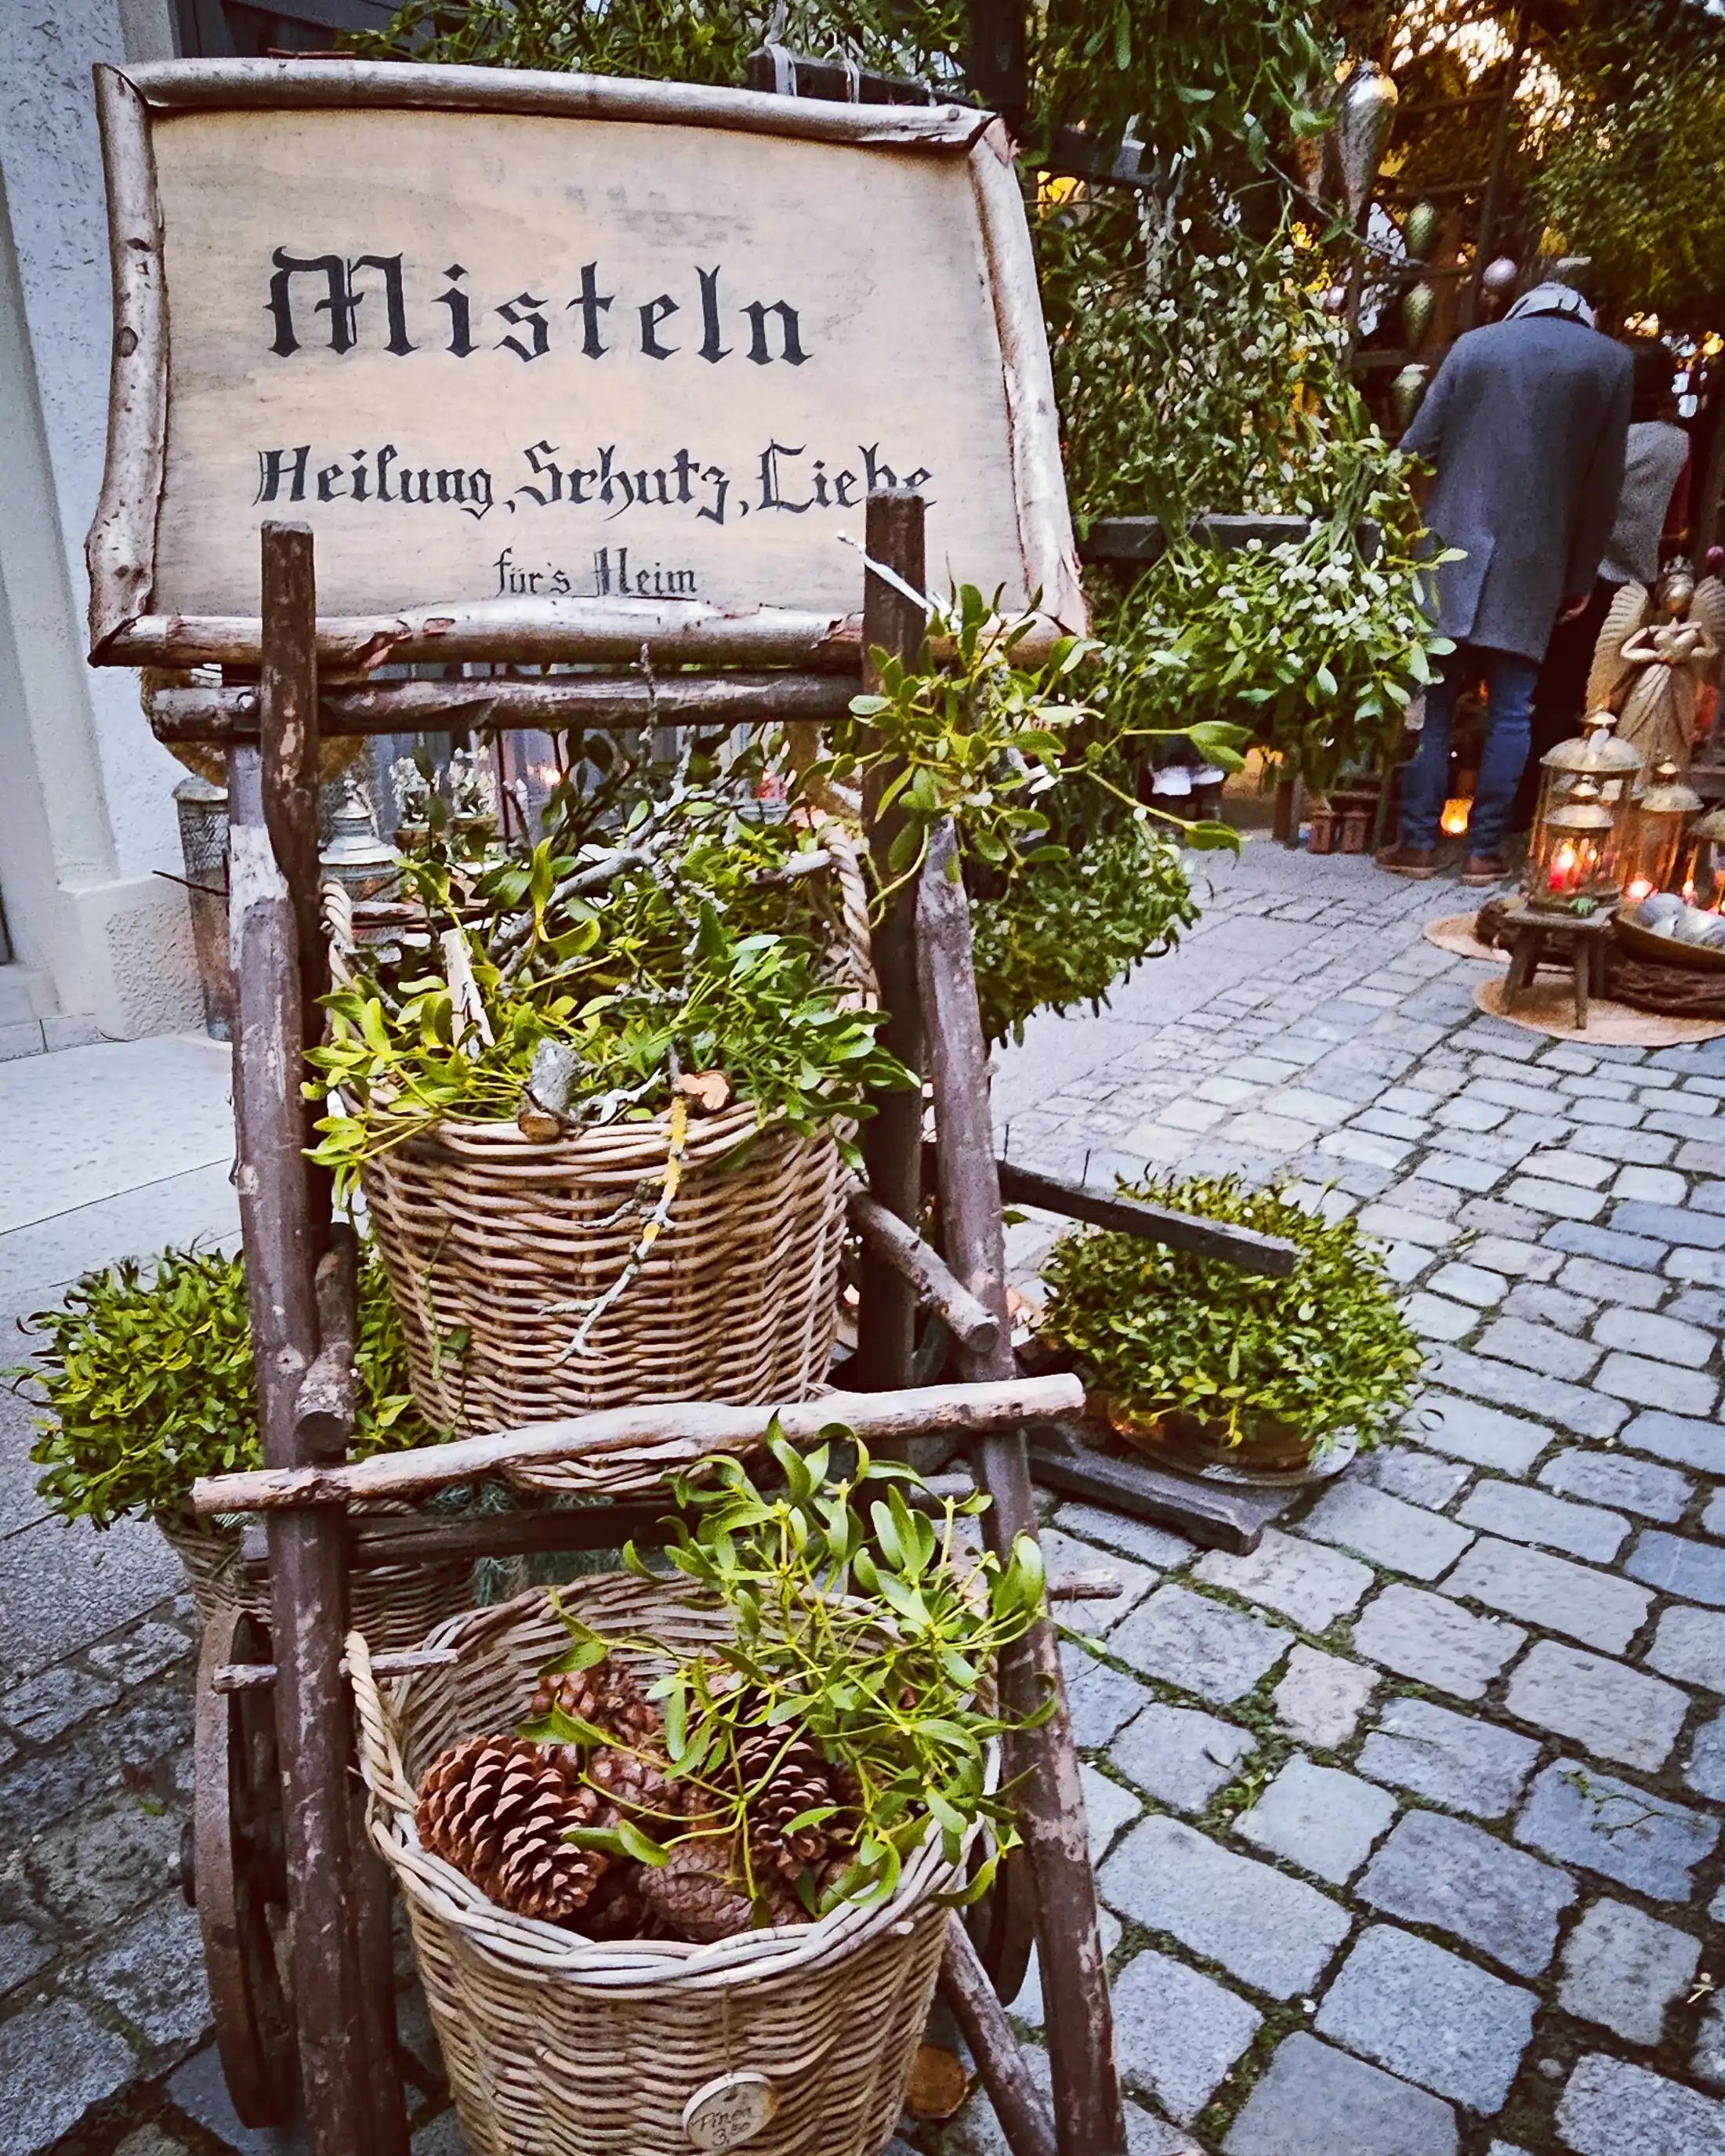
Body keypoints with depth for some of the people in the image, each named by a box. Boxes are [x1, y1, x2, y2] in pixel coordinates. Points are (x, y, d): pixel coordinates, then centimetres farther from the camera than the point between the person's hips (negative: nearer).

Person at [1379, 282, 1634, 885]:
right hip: (1535, 566, 0)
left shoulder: (1474, 344, 9)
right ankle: (1484, 850, 5)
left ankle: (1417, 842, 3)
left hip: (1453, 552, 1)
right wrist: (1581, 578, 10)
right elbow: (1603, 484, 5)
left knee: (1433, 703, 4)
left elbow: (1418, 446, 3)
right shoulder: (1612, 361, 7)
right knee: (1509, 712, 4)